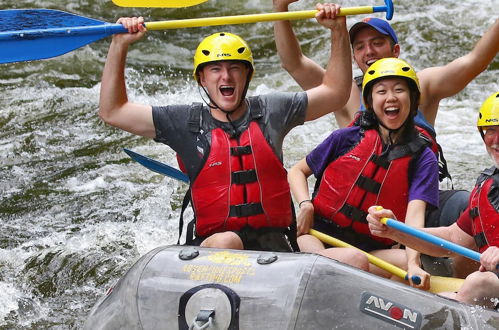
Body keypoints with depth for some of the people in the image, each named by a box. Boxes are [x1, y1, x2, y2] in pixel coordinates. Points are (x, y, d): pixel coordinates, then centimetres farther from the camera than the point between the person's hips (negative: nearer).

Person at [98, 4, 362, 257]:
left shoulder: (271, 112, 12)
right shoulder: (185, 122, 8)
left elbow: (335, 92, 19)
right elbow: (112, 111, 7)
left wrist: (338, 31, 9)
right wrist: (119, 45, 2)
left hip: (273, 241, 2)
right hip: (211, 242, -1)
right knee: (225, 243, -37)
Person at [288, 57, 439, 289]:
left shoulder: (422, 158, 3)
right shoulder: (347, 138, 4)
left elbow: (414, 215, -11)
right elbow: (297, 171, 16)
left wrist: (413, 263, -29)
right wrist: (305, 205, -5)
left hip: (372, 248, 2)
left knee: (406, 261, -31)